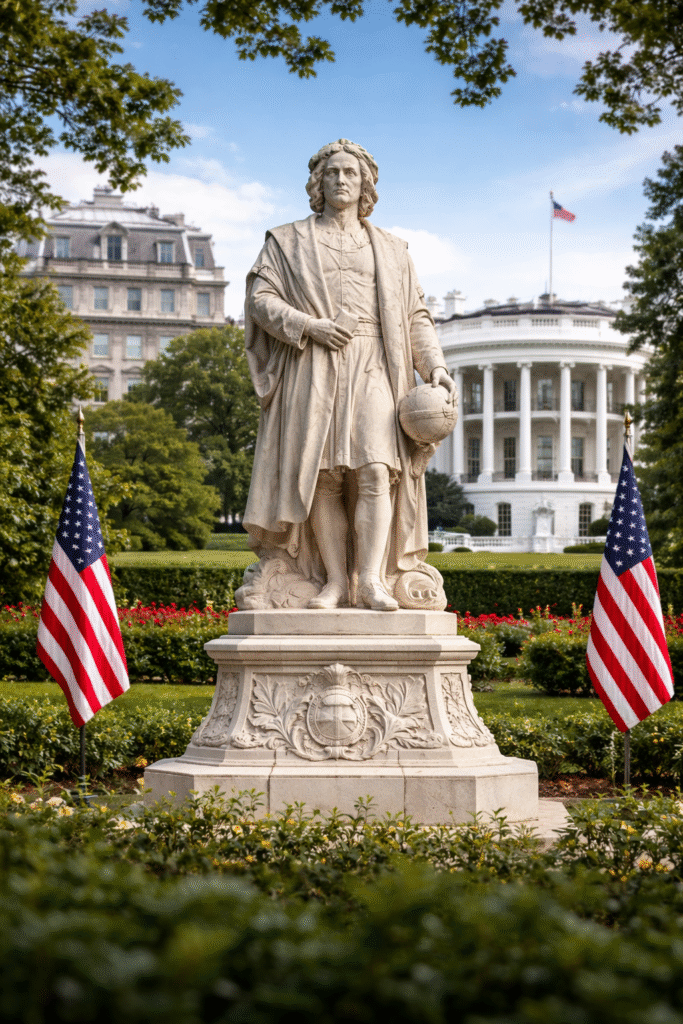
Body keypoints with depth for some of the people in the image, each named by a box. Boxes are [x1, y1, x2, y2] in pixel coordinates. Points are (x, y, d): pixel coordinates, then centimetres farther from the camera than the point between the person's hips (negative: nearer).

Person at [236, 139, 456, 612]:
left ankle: (372, 578, -19)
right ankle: (335, 579, -5)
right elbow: (261, 299, 5)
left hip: (372, 371, 1)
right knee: (322, 476, -9)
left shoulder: (390, 249, 20)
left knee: (375, 468, -17)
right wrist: (308, 325, -12)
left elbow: (416, 317, 15)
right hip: (313, 372, 0)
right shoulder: (289, 242, 16)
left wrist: (436, 366, -1)